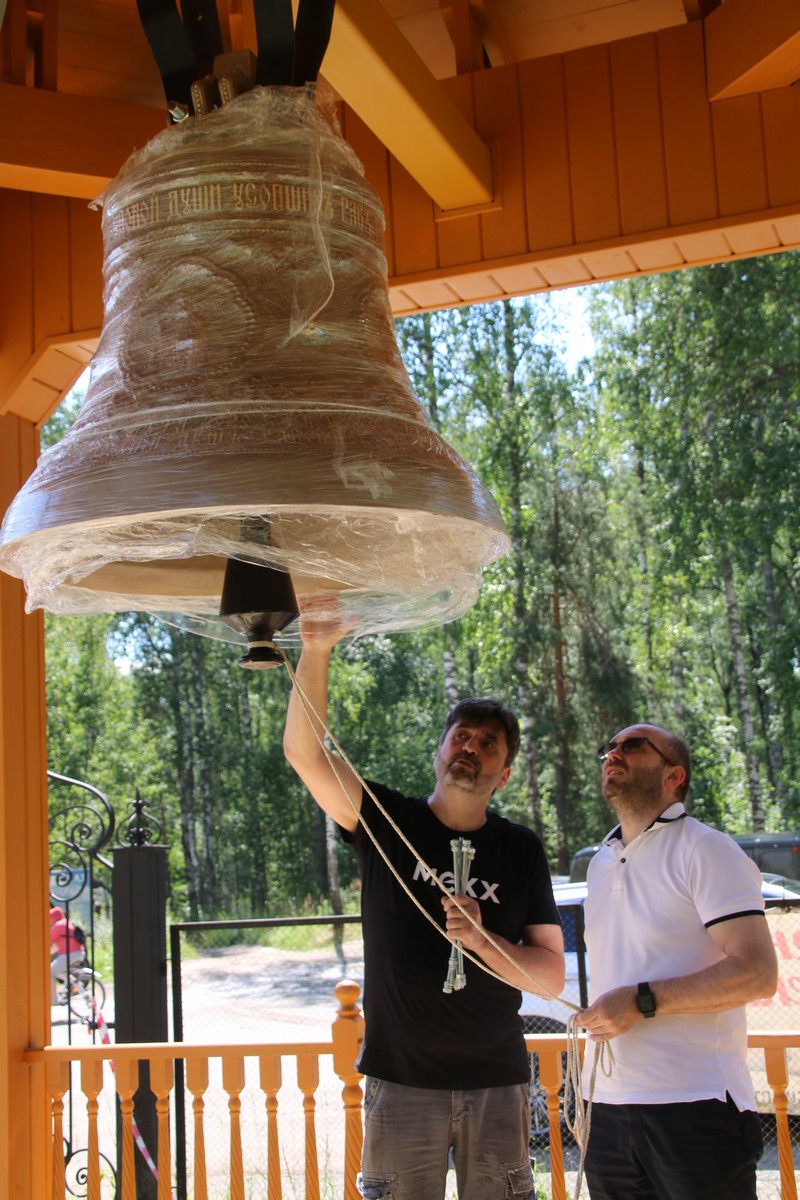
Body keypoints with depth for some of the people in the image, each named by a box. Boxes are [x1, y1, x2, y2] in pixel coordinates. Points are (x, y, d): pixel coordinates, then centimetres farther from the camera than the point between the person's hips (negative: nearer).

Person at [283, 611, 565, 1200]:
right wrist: (316, 651, -29)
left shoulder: (521, 850, 4)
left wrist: (481, 939, -18)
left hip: (496, 1082, 1)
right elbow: (305, 752, -15)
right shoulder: (387, 821, 0)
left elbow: (553, 974, 1)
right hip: (402, 1080, -1)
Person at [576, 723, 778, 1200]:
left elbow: (757, 973, -15)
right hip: (609, 1109, 7)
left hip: (694, 1108, -7)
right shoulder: (600, 865, 18)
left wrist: (643, 1001, -18)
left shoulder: (705, 850, -5)